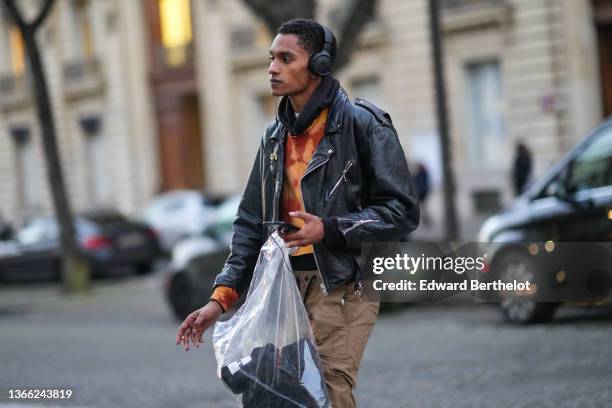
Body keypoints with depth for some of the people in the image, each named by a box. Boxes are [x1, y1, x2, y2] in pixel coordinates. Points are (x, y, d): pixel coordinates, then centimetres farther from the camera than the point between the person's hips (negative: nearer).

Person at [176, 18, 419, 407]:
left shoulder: (363, 123, -7)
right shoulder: (275, 136, 14)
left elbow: (402, 210, -9)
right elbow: (251, 223, 15)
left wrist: (330, 229, -18)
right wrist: (220, 297, 6)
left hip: (341, 286, -6)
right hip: (283, 286, 7)